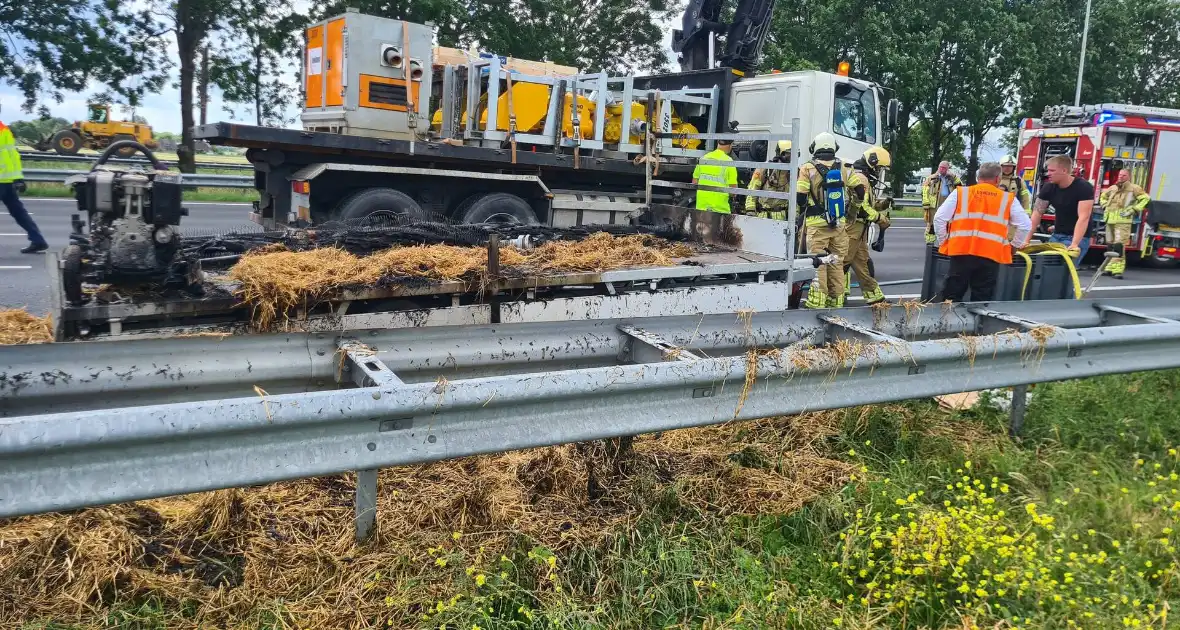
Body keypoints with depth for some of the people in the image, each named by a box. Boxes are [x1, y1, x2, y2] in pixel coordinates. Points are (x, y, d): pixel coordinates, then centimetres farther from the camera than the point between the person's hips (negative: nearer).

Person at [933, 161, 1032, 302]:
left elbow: (939, 218, 0)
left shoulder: (960, 193, 6)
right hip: (990, 255, 0)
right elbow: (1025, 225, 8)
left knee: (951, 298, 7)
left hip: (961, 252, 0)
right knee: (981, 301, 9)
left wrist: (943, 242, 12)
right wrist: (1013, 245, 22)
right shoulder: (1008, 199, 8)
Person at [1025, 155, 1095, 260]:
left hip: (1078, 237, -6)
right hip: (1057, 235, 6)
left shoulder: (1084, 188, -19)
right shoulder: (1048, 187, -3)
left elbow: (1083, 218, -27)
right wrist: (1026, 240, -10)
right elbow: (1037, 213, -3)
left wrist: (1074, 245, -38)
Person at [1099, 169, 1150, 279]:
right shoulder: (1112, 188, 16)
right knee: (1110, 246, 10)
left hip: (1123, 221, -6)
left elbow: (1145, 198, -6)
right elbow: (1103, 196, 35)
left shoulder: (1133, 188, 0)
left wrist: (1134, 209, -11)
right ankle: (1110, 268, 18)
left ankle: (1118, 270, -16)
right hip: (1110, 220, 6)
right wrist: (1105, 207, 19)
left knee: (1119, 246, -14)